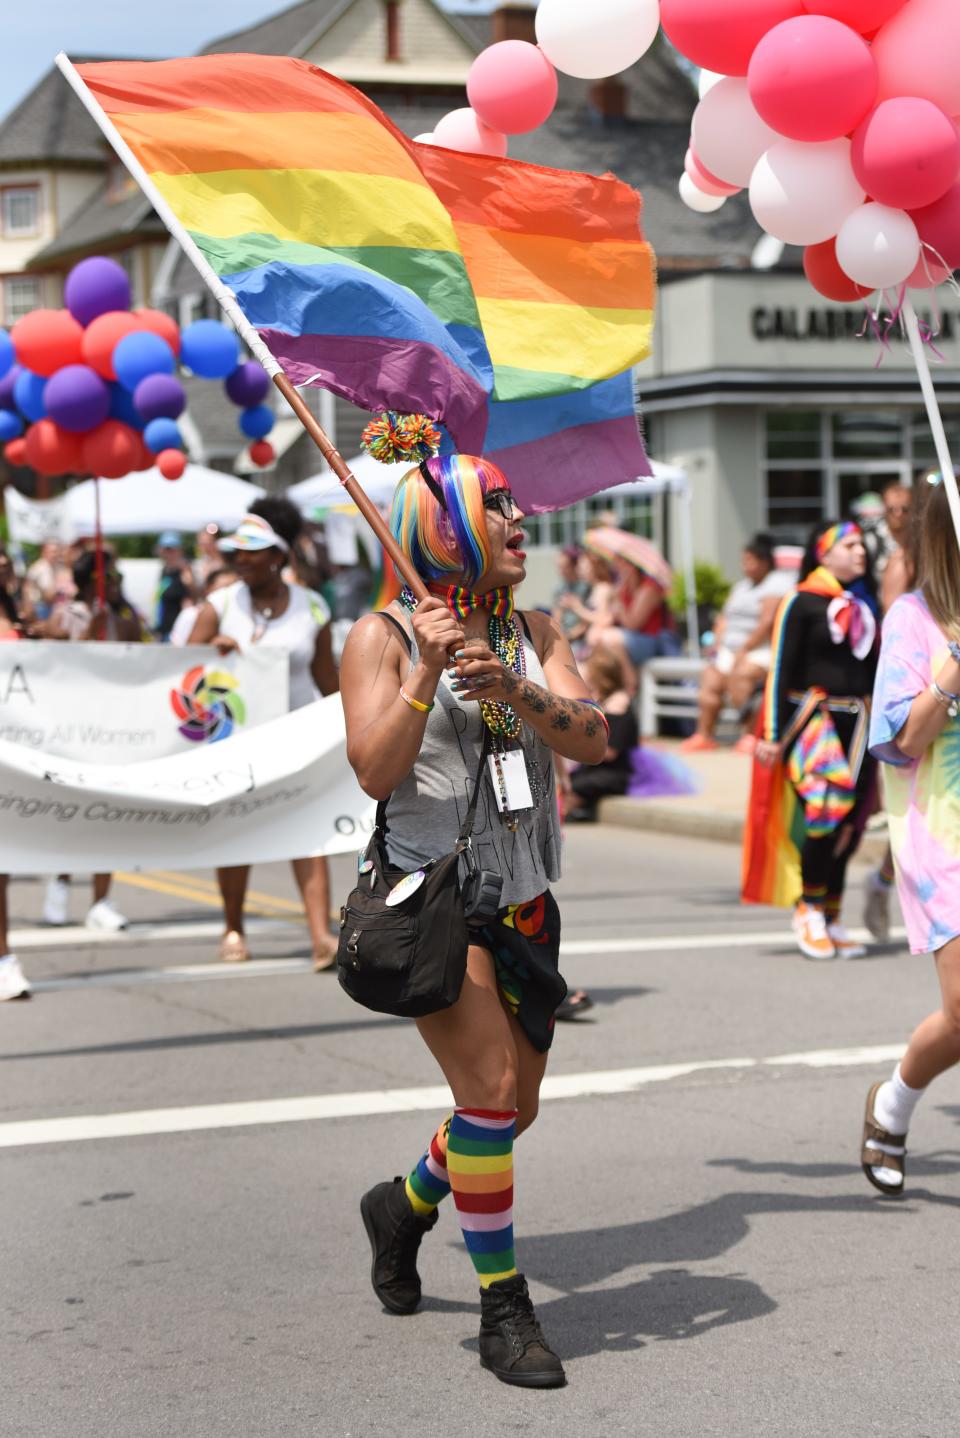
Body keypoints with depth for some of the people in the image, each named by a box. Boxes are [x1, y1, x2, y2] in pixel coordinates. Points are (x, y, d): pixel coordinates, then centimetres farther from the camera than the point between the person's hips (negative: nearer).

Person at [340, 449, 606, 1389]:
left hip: (523, 902, 6)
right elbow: (375, 773, -14)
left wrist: (513, 690, -22)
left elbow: (593, 742, -5)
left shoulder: (534, 633, 10)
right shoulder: (383, 636, -4)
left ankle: (405, 1205, 41)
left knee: (515, 1106, 12)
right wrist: (426, 674, -24)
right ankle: (503, 1309, -6)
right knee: (489, 1089, -18)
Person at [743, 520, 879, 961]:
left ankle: (830, 922, 12)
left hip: (855, 723, 6)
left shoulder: (863, 607, 15)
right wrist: (773, 734, -9)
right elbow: (781, 669, -4)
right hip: (811, 717, -6)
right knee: (826, 810, -21)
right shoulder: (801, 603, -3)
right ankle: (809, 910, -7)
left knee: (847, 826, 4)